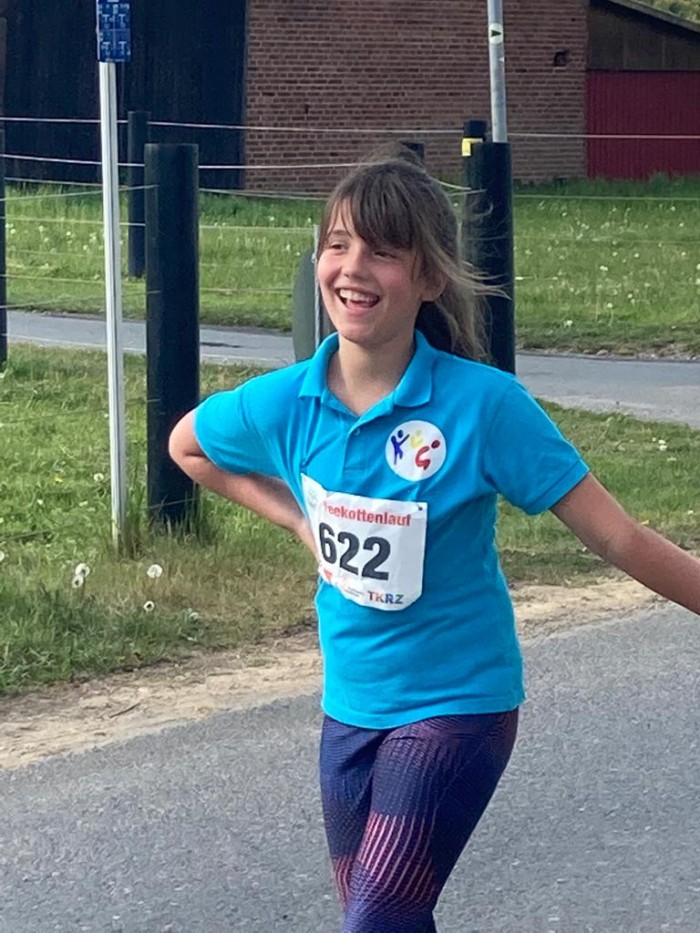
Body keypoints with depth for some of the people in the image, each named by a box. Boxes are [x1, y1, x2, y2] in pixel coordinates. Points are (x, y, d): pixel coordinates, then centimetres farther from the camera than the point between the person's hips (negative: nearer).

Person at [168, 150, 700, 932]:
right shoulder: (285, 402, -8)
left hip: (458, 704, -5)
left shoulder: (483, 404, -20)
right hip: (349, 709, 5)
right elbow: (186, 446, 15)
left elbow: (618, 538, -15)